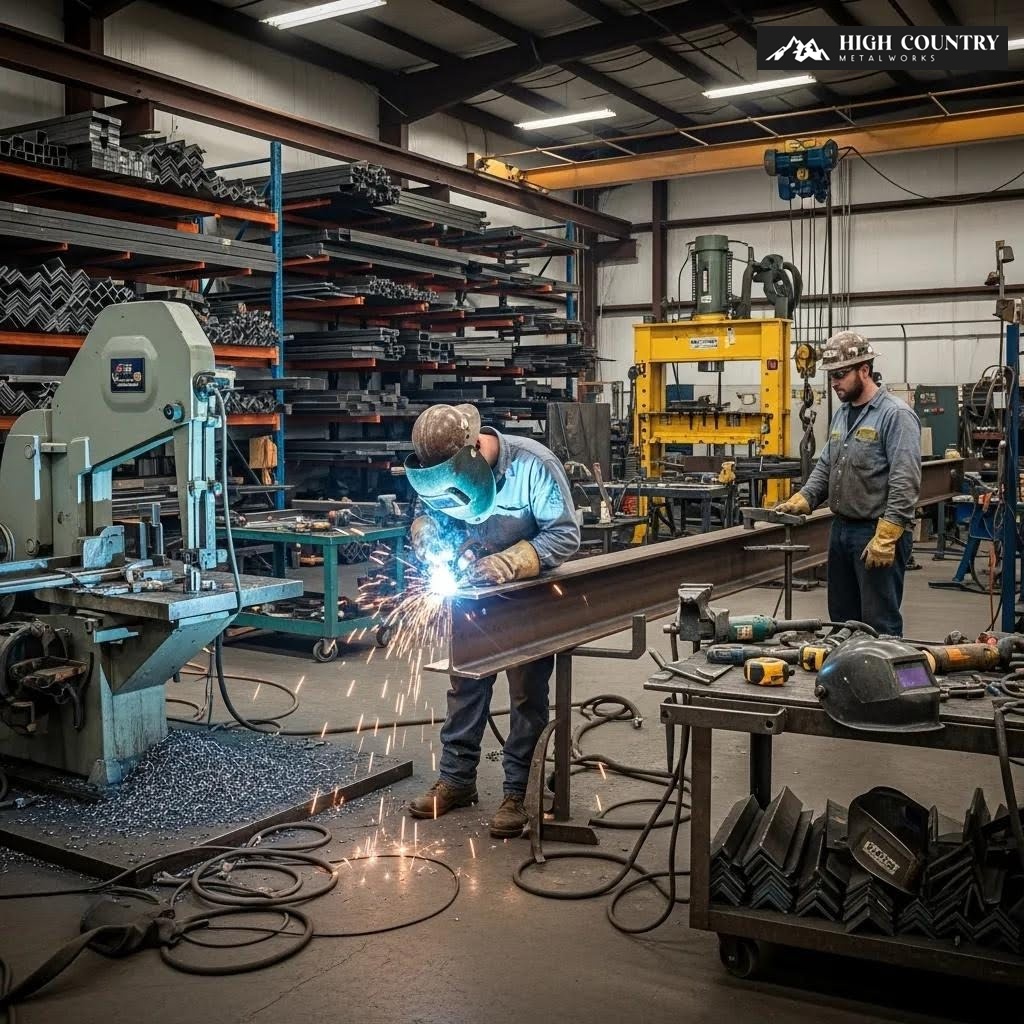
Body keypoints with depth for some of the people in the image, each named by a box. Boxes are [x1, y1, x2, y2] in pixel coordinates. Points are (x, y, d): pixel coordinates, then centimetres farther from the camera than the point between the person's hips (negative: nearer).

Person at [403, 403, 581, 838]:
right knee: (464, 685, 11)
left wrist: (509, 563, -36)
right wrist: (428, 534, -21)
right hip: (476, 591, 5)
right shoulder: (444, 469, -12)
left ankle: (518, 791, 13)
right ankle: (456, 779, 24)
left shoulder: (534, 465, -27)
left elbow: (565, 535, -24)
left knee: (527, 695, 3)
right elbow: (427, 515, 4)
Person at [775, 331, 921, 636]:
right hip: (841, 529, 9)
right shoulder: (842, 414, 13)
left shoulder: (896, 415, -13)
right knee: (841, 619, 16)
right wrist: (801, 500, 2)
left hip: (879, 534, -8)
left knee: (881, 625, 0)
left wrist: (885, 538, -24)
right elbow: (826, 466, 19)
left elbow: (905, 483, -20)